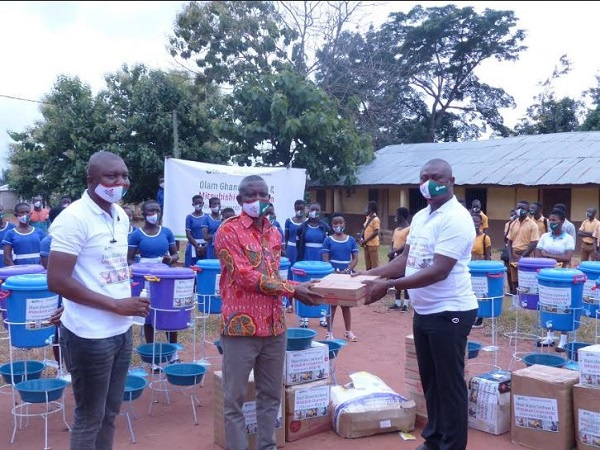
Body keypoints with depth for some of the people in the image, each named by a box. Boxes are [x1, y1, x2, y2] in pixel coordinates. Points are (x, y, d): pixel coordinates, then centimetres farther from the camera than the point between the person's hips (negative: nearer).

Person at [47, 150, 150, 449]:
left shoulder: (121, 215, 8)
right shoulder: (74, 218, -16)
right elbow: (57, 281, -20)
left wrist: (126, 307, 8)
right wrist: (116, 304, -19)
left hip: (121, 331, 7)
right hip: (89, 336, -7)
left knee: (110, 412, 19)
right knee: (89, 418, 9)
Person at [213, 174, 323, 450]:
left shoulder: (274, 234, 12)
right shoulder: (228, 231, -9)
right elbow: (246, 277, -16)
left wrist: (299, 288, -1)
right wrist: (292, 289, -15)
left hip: (274, 326, 6)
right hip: (241, 326, -6)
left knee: (271, 394, 15)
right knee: (235, 398, 4)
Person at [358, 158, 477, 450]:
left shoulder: (455, 219, -18)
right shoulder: (420, 217, 10)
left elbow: (438, 271, -25)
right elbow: (406, 260, 14)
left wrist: (389, 285, -28)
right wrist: (370, 274, 3)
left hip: (449, 312, -9)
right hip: (423, 311, 9)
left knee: (449, 383, 4)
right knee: (430, 380, 18)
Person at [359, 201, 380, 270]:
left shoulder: (375, 219, -13)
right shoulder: (367, 218, 13)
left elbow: (376, 233, -18)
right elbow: (364, 229, 19)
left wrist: (365, 241, -16)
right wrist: (361, 238, 0)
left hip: (373, 245, -8)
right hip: (366, 245, 8)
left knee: (375, 265, -3)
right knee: (368, 265, 14)